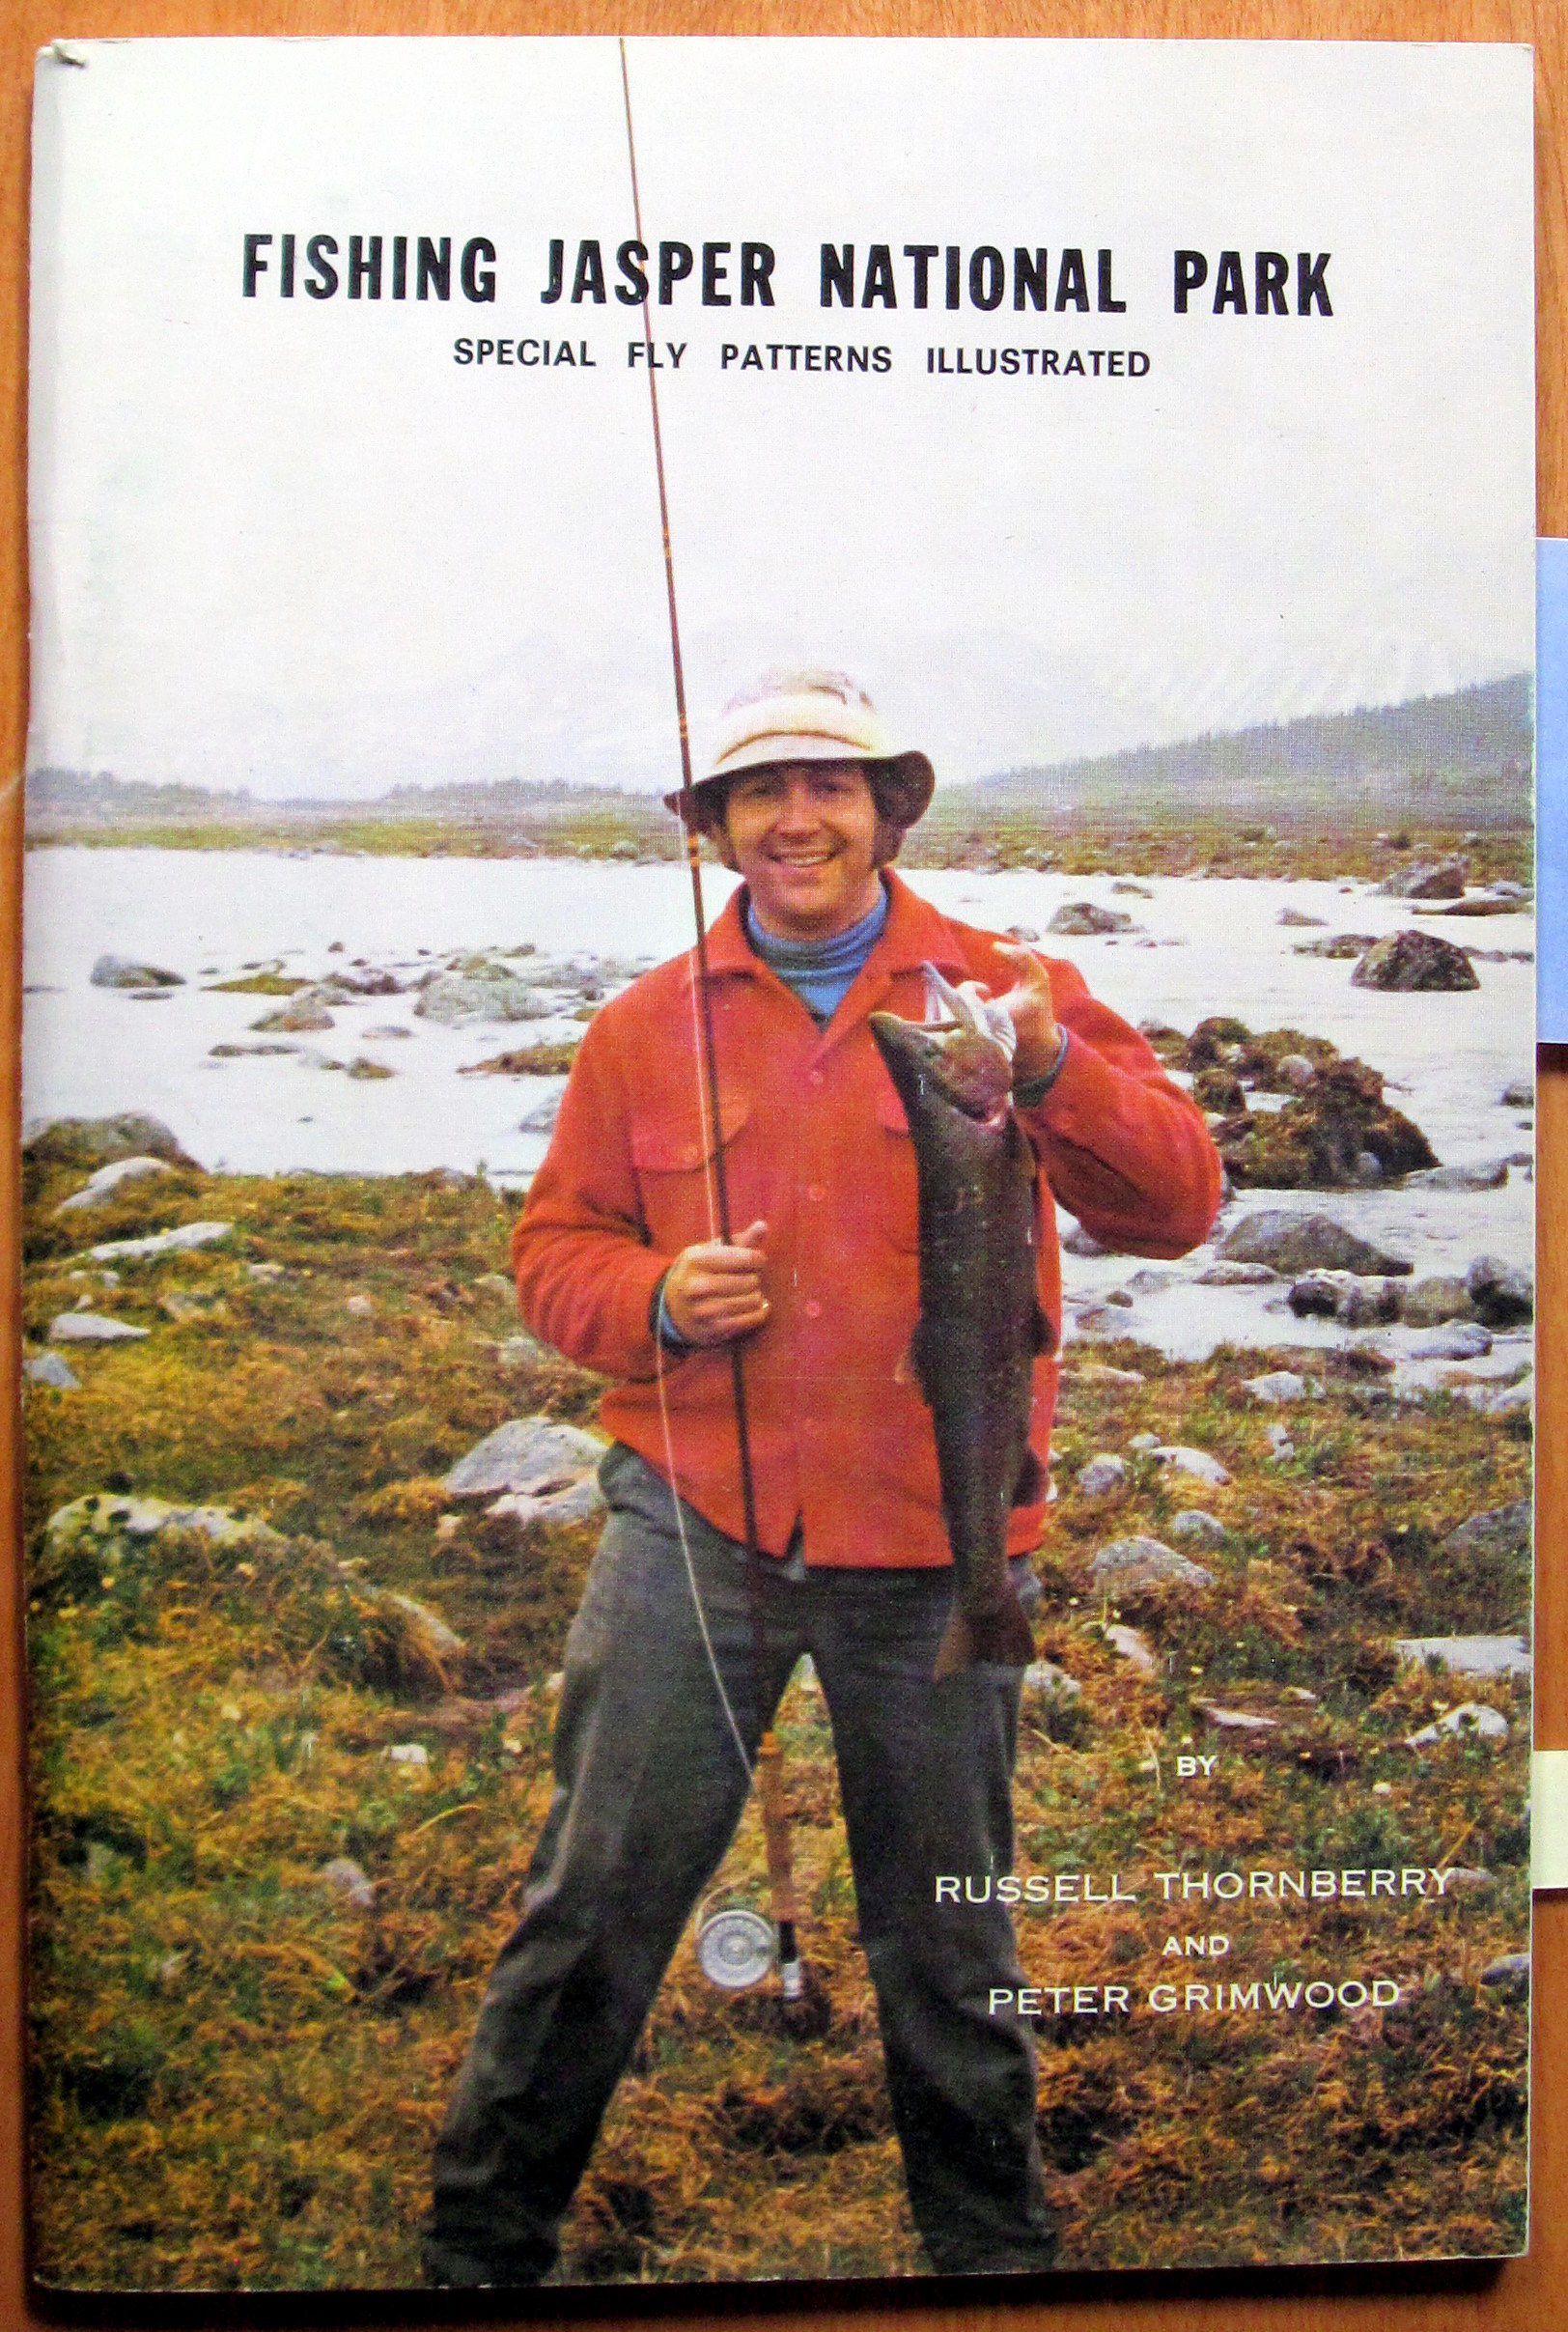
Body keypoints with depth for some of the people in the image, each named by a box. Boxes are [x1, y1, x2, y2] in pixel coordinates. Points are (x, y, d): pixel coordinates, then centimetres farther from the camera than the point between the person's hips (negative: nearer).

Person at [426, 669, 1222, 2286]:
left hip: (933, 1544, 0)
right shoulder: (647, 1025, 8)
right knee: (594, 1894, 3)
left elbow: (1176, 1205, -3)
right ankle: (481, 2237, 25)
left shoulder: (1005, 991, 4)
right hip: (694, 1519, 1)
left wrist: (1054, 1074, -21)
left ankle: (994, 2242, 36)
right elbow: (556, 1242, 12)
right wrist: (653, 1298, -10)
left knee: (947, 1931, 13)